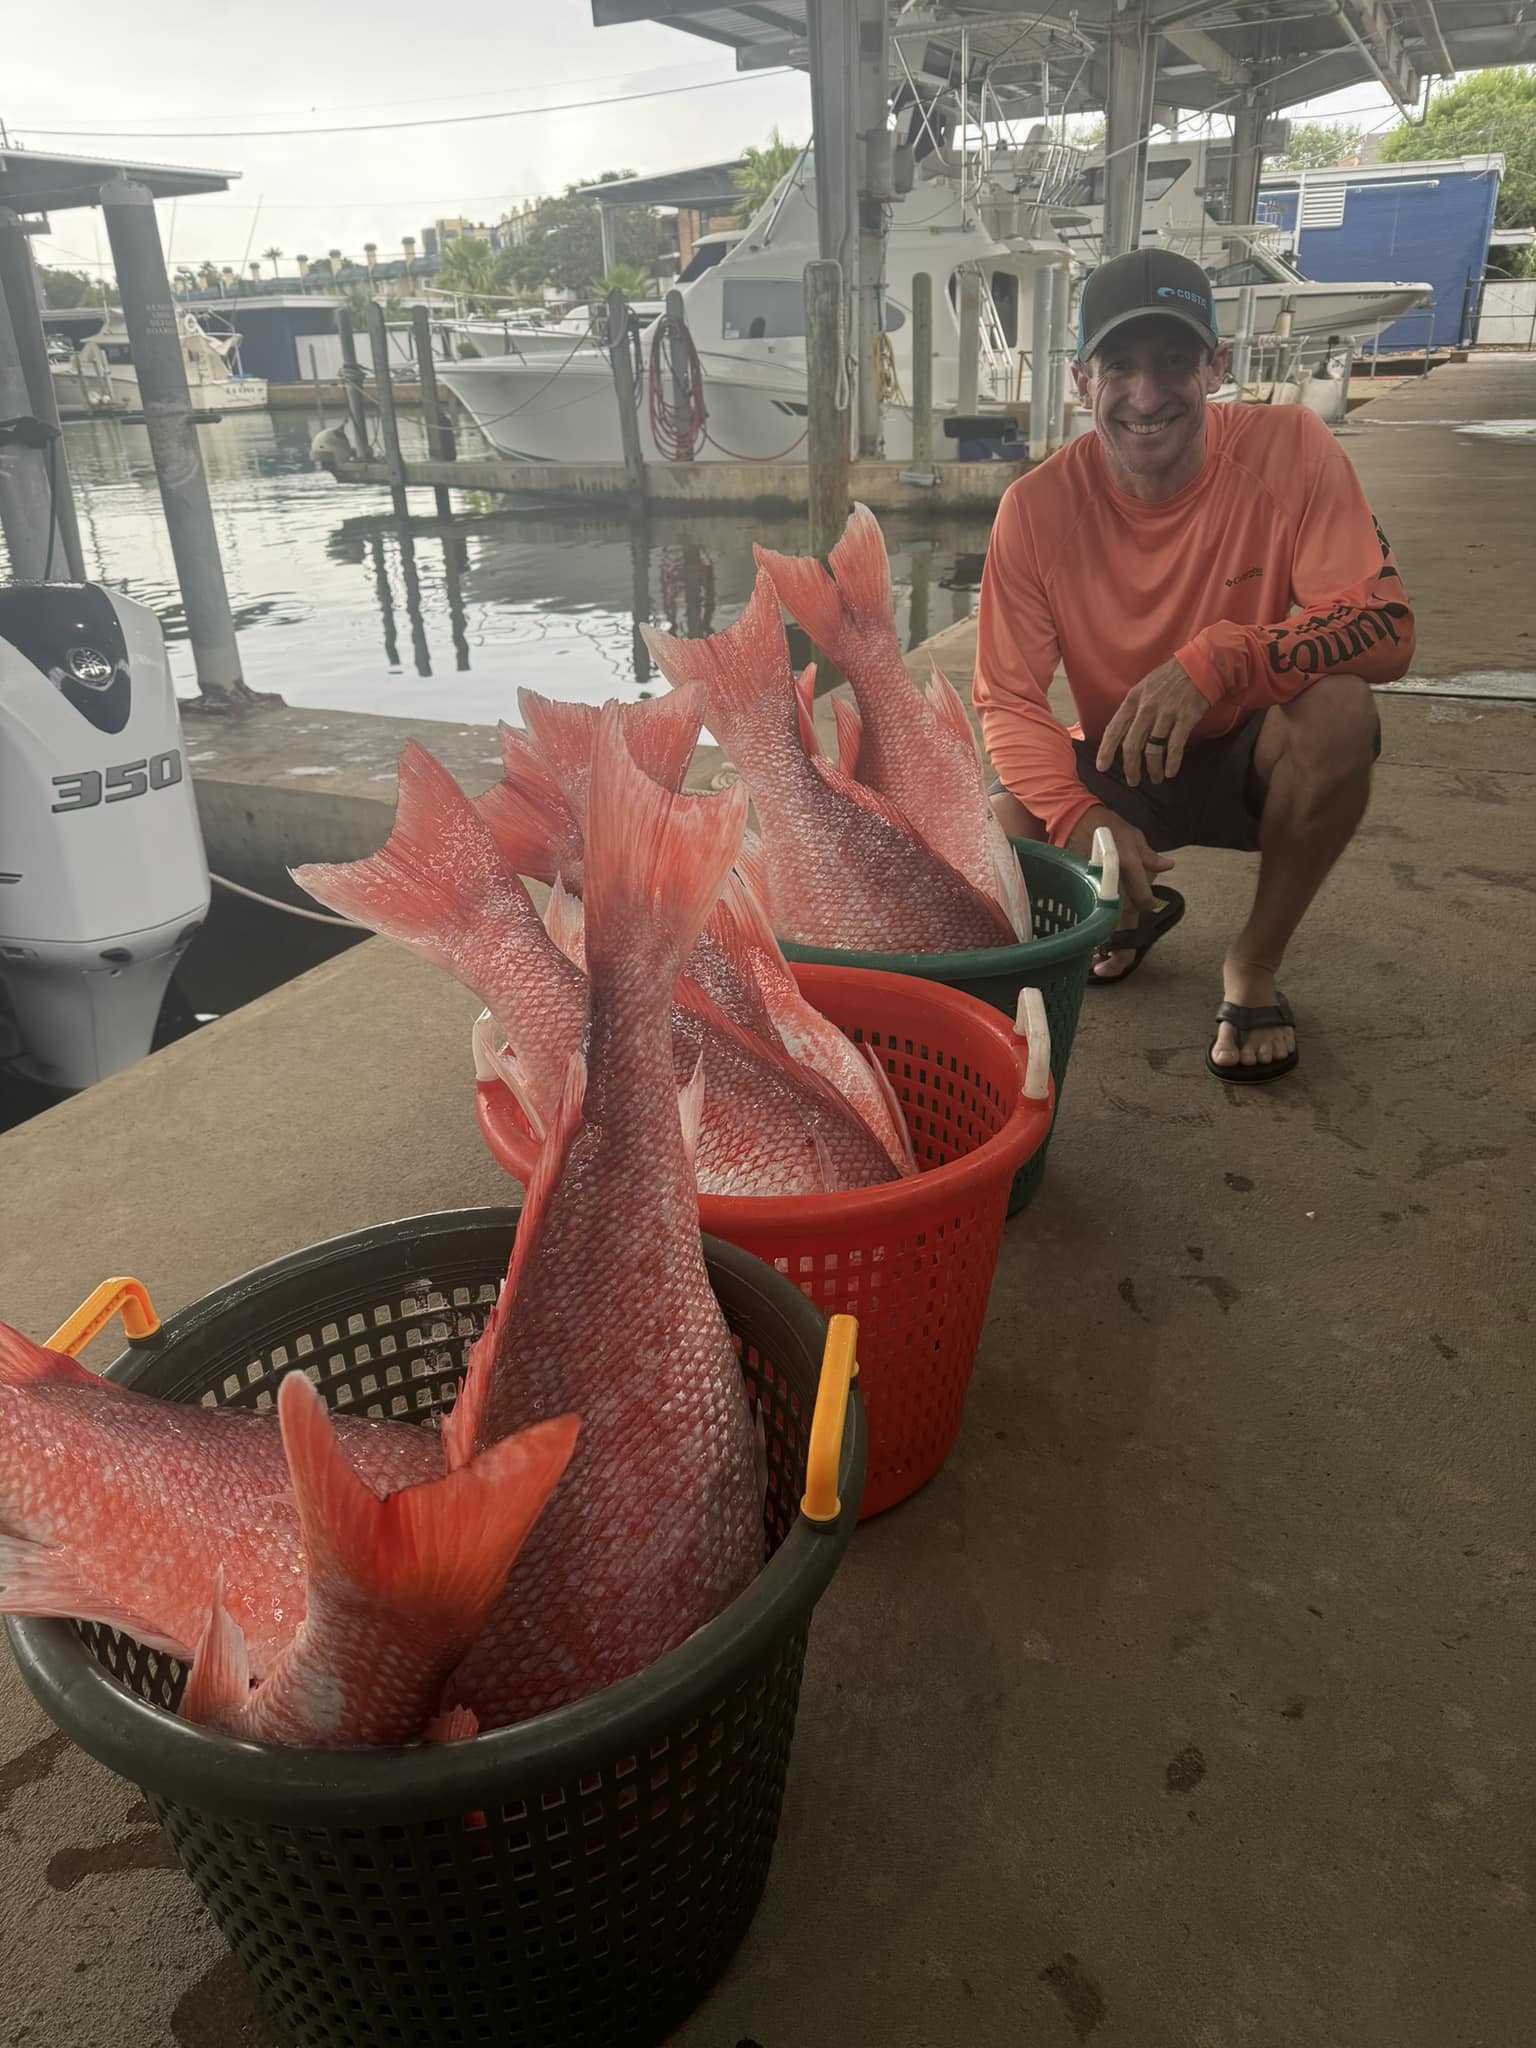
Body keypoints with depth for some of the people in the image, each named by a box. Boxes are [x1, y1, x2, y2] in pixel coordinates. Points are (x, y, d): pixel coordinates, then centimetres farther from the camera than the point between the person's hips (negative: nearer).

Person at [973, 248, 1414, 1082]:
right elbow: (1006, 698, -14)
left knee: (1339, 709, -33)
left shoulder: (1287, 448, -16)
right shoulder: (1038, 505, -14)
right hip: (1113, 765, 2)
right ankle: (1135, 912, 15)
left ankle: (1254, 964, -8)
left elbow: (1386, 624, -23)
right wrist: (1077, 815, -33)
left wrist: (1218, 659, -41)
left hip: (1251, 757, -1)